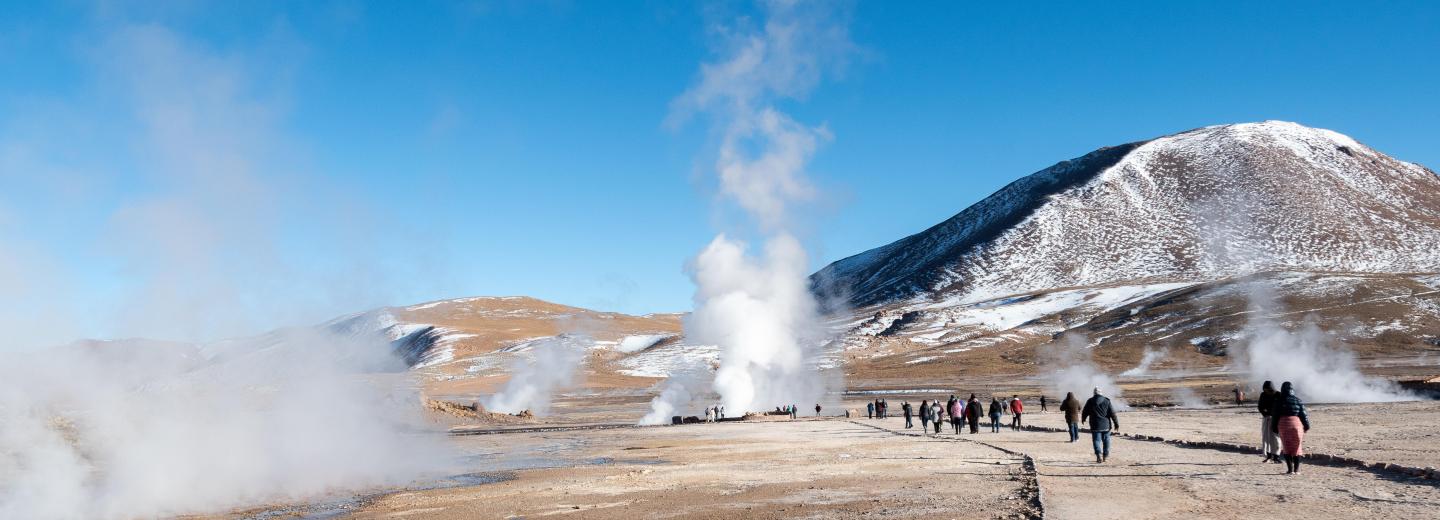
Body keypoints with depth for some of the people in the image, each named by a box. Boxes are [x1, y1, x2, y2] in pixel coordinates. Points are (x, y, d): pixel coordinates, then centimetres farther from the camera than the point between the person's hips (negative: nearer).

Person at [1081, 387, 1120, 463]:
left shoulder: (1090, 401, -3)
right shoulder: (1106, 401, -4)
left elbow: (1085, 412, 8)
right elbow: (1112, 413, -4)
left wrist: (1083, 419, 29)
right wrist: (1116, 423, 3)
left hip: (1095, 426, -1)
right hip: (1106, 425, 1)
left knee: (1097, 440, 0)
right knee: (1106, 440, 16)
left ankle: (1099, 455, -19)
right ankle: (1105, 455, 23)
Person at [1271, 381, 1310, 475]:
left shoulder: (1279, 400, 0)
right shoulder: (1297, 400, 3)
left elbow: (1275, 415, 1)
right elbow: (1303, 414, 5)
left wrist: (1274, 427, 8)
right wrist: (1306, 425, 14)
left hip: (1283, 423, -1)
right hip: (1296, 423, 1)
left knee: (1286, 447, 4)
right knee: (1296, 446, 10)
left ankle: (1290, 469, -3)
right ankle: (1296, 469, 11)